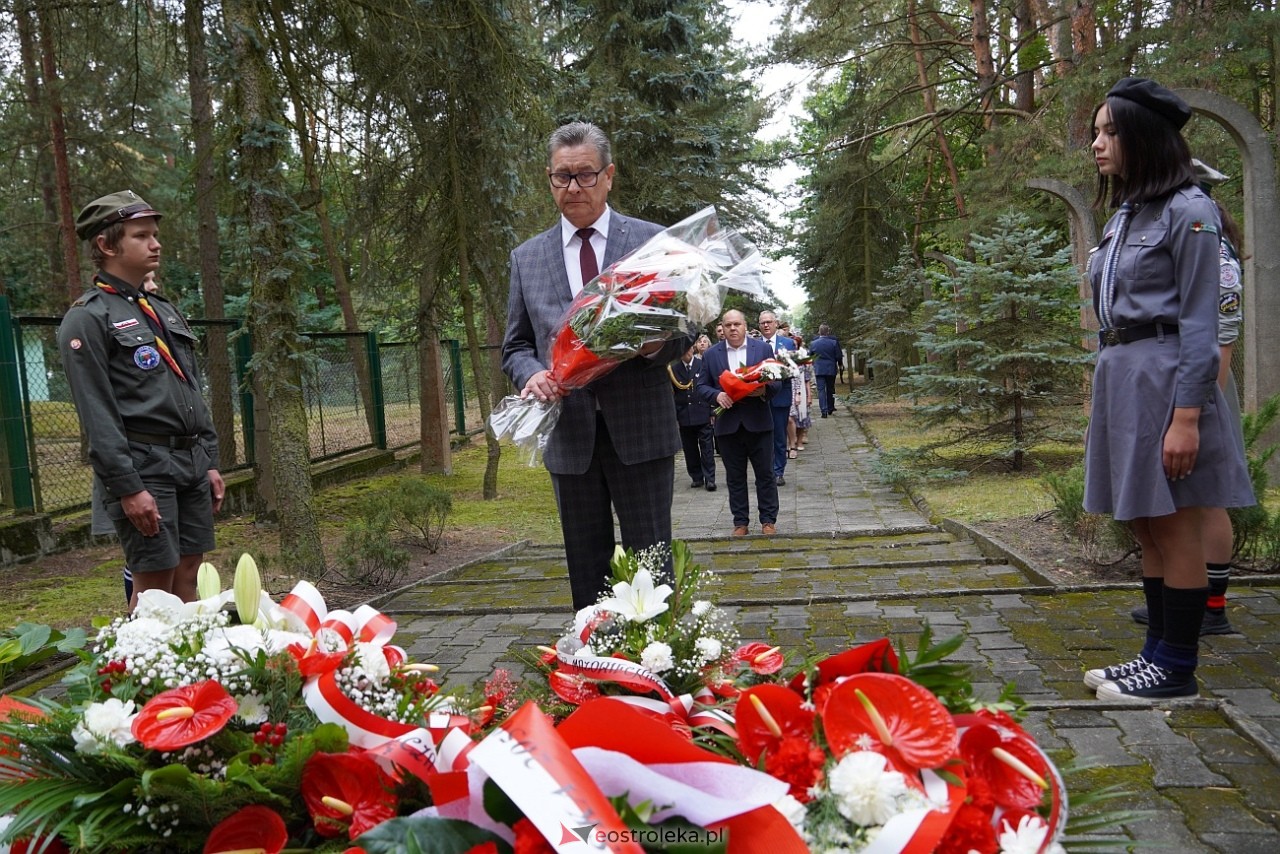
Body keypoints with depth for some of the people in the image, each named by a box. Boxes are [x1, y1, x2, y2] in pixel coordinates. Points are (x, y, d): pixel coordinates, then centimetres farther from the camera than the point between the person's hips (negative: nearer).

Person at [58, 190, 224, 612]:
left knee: (188, 575, 9)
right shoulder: (87, 319, -5)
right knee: (154, 584, -3)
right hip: (143, 467, -7)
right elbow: (97, 415, -13)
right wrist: (128, 488, -18)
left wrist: (210, 462, 15)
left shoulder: (165, 310, 18)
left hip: (192, 463, 7)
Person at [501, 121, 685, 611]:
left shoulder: (651, 241, 5)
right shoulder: (526, 258, 10)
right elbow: (515, 346, 12)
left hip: (641, 428, -2)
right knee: (586, 569, 11)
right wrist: (532, 374, -11)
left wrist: (655, 345, -17)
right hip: (569, 437, 2)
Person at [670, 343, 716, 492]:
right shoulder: (673, 369, 4)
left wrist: (713, 412, -4)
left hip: (703, 414, -2)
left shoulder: (703, 365, -1)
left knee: (707, 449, 0)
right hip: (684, 416, 2)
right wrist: (673, 415, 1)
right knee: (690, 450, 9)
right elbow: (671, 394, 5)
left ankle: (709, 479, 5)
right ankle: (696, 478, 19)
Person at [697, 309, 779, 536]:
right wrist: (717, 395, -14)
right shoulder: (711, 354, 5)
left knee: (765, 474, 6)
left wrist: (765, 389, -17)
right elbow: (702, 385, 6)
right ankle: (740, 522, 17)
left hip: (758, 422, -1)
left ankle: (768, 519, 17)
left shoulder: (763, 348, 3)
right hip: (728, 424, 1)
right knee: (735, 477, 8)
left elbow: (776, 380, 4)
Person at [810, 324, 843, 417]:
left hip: (819, 370, 0)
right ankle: (830, 408, 23)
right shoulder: (834, 342, -6)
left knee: (821, 390, -1)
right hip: (831, 369, 0)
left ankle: (824, 411, -10)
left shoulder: (813, 343, -4)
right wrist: (840, 365, 17)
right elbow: (839, 356, -3)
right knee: (830, 389, 14)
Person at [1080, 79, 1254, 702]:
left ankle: (1177, 668, 9)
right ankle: (1158, 652, 22)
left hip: (1164, 377, -8)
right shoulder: (1124, 216, 17)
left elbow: (1199, 322, -12)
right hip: (1118, 376, 9)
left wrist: (1186, 416, -18)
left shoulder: (1187, 212, -8)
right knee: (1145, 527, 12)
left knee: (1173, 526, -1)